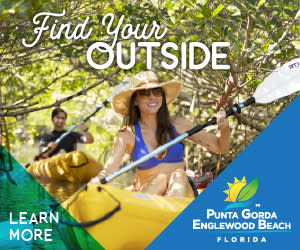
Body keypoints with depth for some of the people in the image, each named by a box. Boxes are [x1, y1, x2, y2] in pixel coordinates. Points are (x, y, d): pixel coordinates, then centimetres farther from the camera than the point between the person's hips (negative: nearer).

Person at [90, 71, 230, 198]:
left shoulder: (177, 125, 2)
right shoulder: (127, 135, -3)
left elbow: (221, 148, 5)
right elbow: (109, 171, -15)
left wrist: (224, 128, -16)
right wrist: (95, 182, -38)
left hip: (180, 192, 2)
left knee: (178, 175, -28)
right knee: (161, 178, -29)